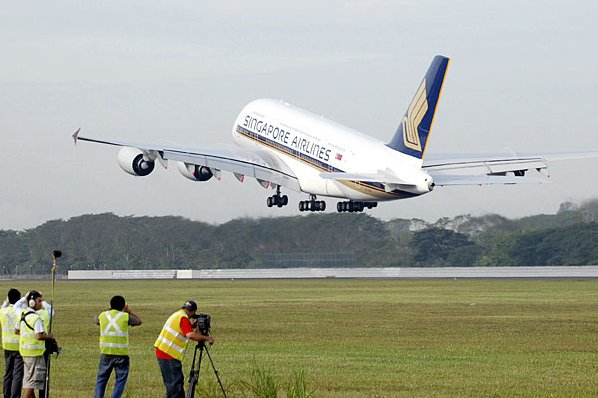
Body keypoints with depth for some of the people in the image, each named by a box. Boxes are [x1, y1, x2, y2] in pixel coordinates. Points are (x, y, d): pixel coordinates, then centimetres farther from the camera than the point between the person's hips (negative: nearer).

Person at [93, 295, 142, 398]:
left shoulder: (103, 315, 4)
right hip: (121, 354, -3)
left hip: (105, 354, 3)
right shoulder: (125, 317, -5)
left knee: (101, 378, 14)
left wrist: (109, 310, 32)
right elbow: (138, 321, 12)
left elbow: (96, 321, 27)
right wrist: (128, 311, 20)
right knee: (120, 380, 7)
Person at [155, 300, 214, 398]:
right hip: (169, 355, -10)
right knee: (175, 383, -9)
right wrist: (207, 338, -19)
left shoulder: (177, 315, 16)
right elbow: (190, 335, -26)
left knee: (177, 381, 14)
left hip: (162, 352, 10)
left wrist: (193, 326, 14)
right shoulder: (183, 318, -14)